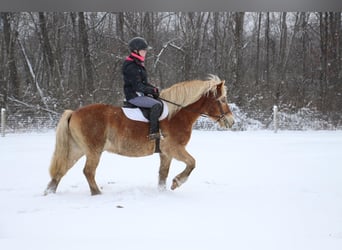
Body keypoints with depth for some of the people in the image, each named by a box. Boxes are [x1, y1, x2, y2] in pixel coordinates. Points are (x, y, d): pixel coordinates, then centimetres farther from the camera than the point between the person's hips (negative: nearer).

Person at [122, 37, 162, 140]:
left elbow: (144, 82, 20)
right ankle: (153, 132, -26)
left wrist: (153, 88, 4)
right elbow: (137, 86, -21)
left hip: (140, 94, 11)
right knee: (156, 105, -25)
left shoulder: (139, 64, 15)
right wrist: (152, 90, -17)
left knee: (159, 101, 12)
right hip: (134, 96, -11)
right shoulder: (131, 66, -17)